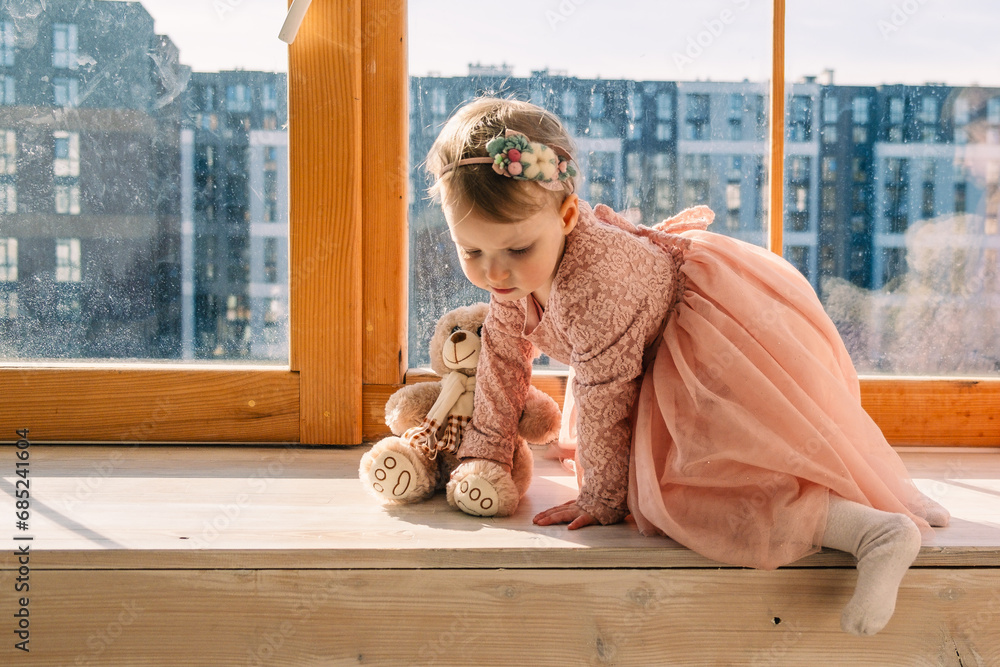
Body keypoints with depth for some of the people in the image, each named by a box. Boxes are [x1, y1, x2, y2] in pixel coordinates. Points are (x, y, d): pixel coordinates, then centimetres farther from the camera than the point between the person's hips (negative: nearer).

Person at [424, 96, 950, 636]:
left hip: (725, 324, -10)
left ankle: (877, 529, -28)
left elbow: (603, 400, -24)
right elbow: (505, 349, 8)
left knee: (687, 489, -24)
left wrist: (602, 498, -11)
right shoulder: (514, 269, -8)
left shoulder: (593, 286, -35)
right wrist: (483, 454, 13)